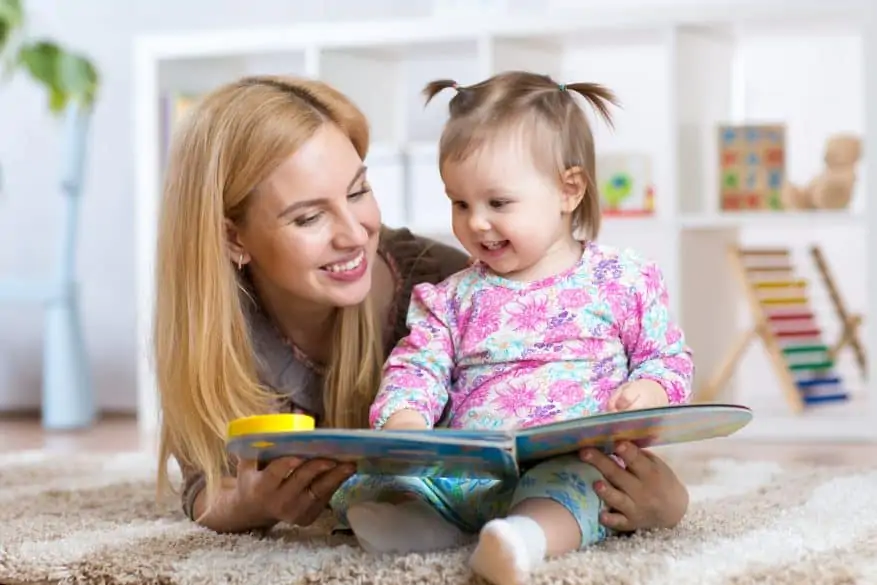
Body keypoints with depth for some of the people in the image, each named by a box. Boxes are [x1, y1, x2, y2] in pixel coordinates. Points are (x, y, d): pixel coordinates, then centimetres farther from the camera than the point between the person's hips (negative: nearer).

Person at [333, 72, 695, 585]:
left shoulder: (624, 282, 9)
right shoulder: (452, 299, 17)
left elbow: (670, 359, 14)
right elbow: (417, 367, 9)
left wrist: (650, 392, -10)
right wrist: (404, 419, -14)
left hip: (573, 464, -3)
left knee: (568, 486, -40)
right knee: (365, 486, -21)